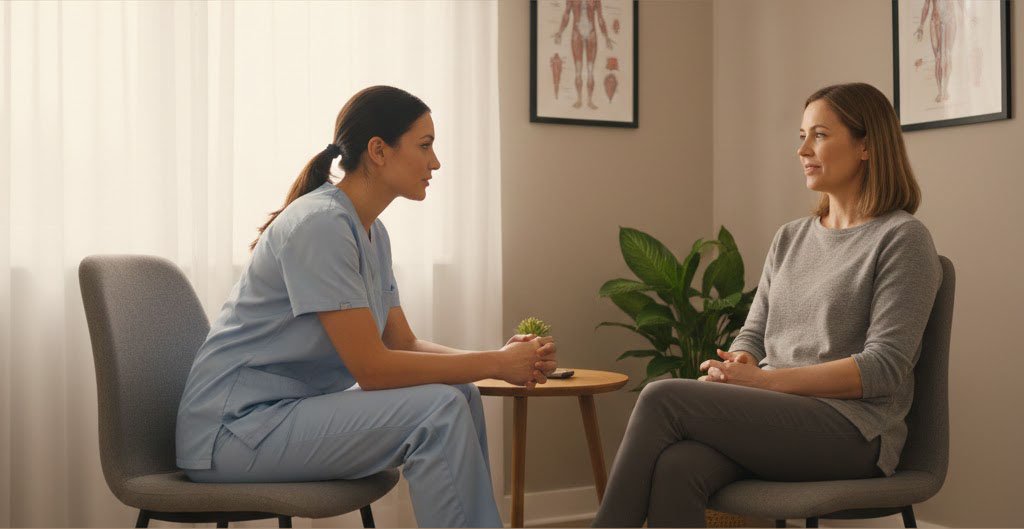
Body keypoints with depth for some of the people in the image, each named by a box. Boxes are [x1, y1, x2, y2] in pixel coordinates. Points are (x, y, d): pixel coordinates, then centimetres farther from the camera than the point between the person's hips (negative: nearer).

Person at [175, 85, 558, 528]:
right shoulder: (319, 225, -21)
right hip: (234, 426, -9)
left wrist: (508, 357, -6)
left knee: (458, 395, 1)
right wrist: (496, 364, -16)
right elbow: (372, 368, -23)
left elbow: (404, 344, 9)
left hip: (296, 409, 9)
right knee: (439, 410, -20)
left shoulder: (372, 233, 8)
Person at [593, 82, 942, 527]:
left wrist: (763, 380, -15)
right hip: (775, 417, 5)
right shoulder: (790, 239, 20)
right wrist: (738, 366, -7)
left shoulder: (902, 238, -2)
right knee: (677, 468, -30)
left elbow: (884, 367, -10)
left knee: (663, 399, -24)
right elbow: (752, 335, 19)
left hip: (852, 429, -5)